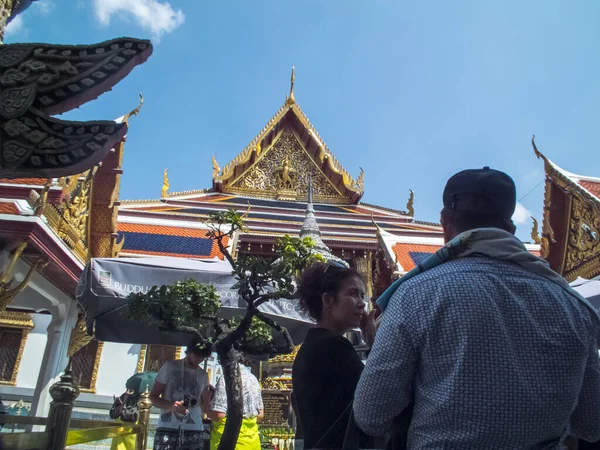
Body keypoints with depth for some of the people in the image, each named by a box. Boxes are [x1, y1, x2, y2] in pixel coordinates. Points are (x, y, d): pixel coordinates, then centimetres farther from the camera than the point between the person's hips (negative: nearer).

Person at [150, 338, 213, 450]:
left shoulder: (203, 375, 13)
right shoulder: (170, 366, 3)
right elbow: (153, 397, 2)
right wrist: (171, 405, -17)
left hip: (194, 432, 3)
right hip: (167, 430, -3)